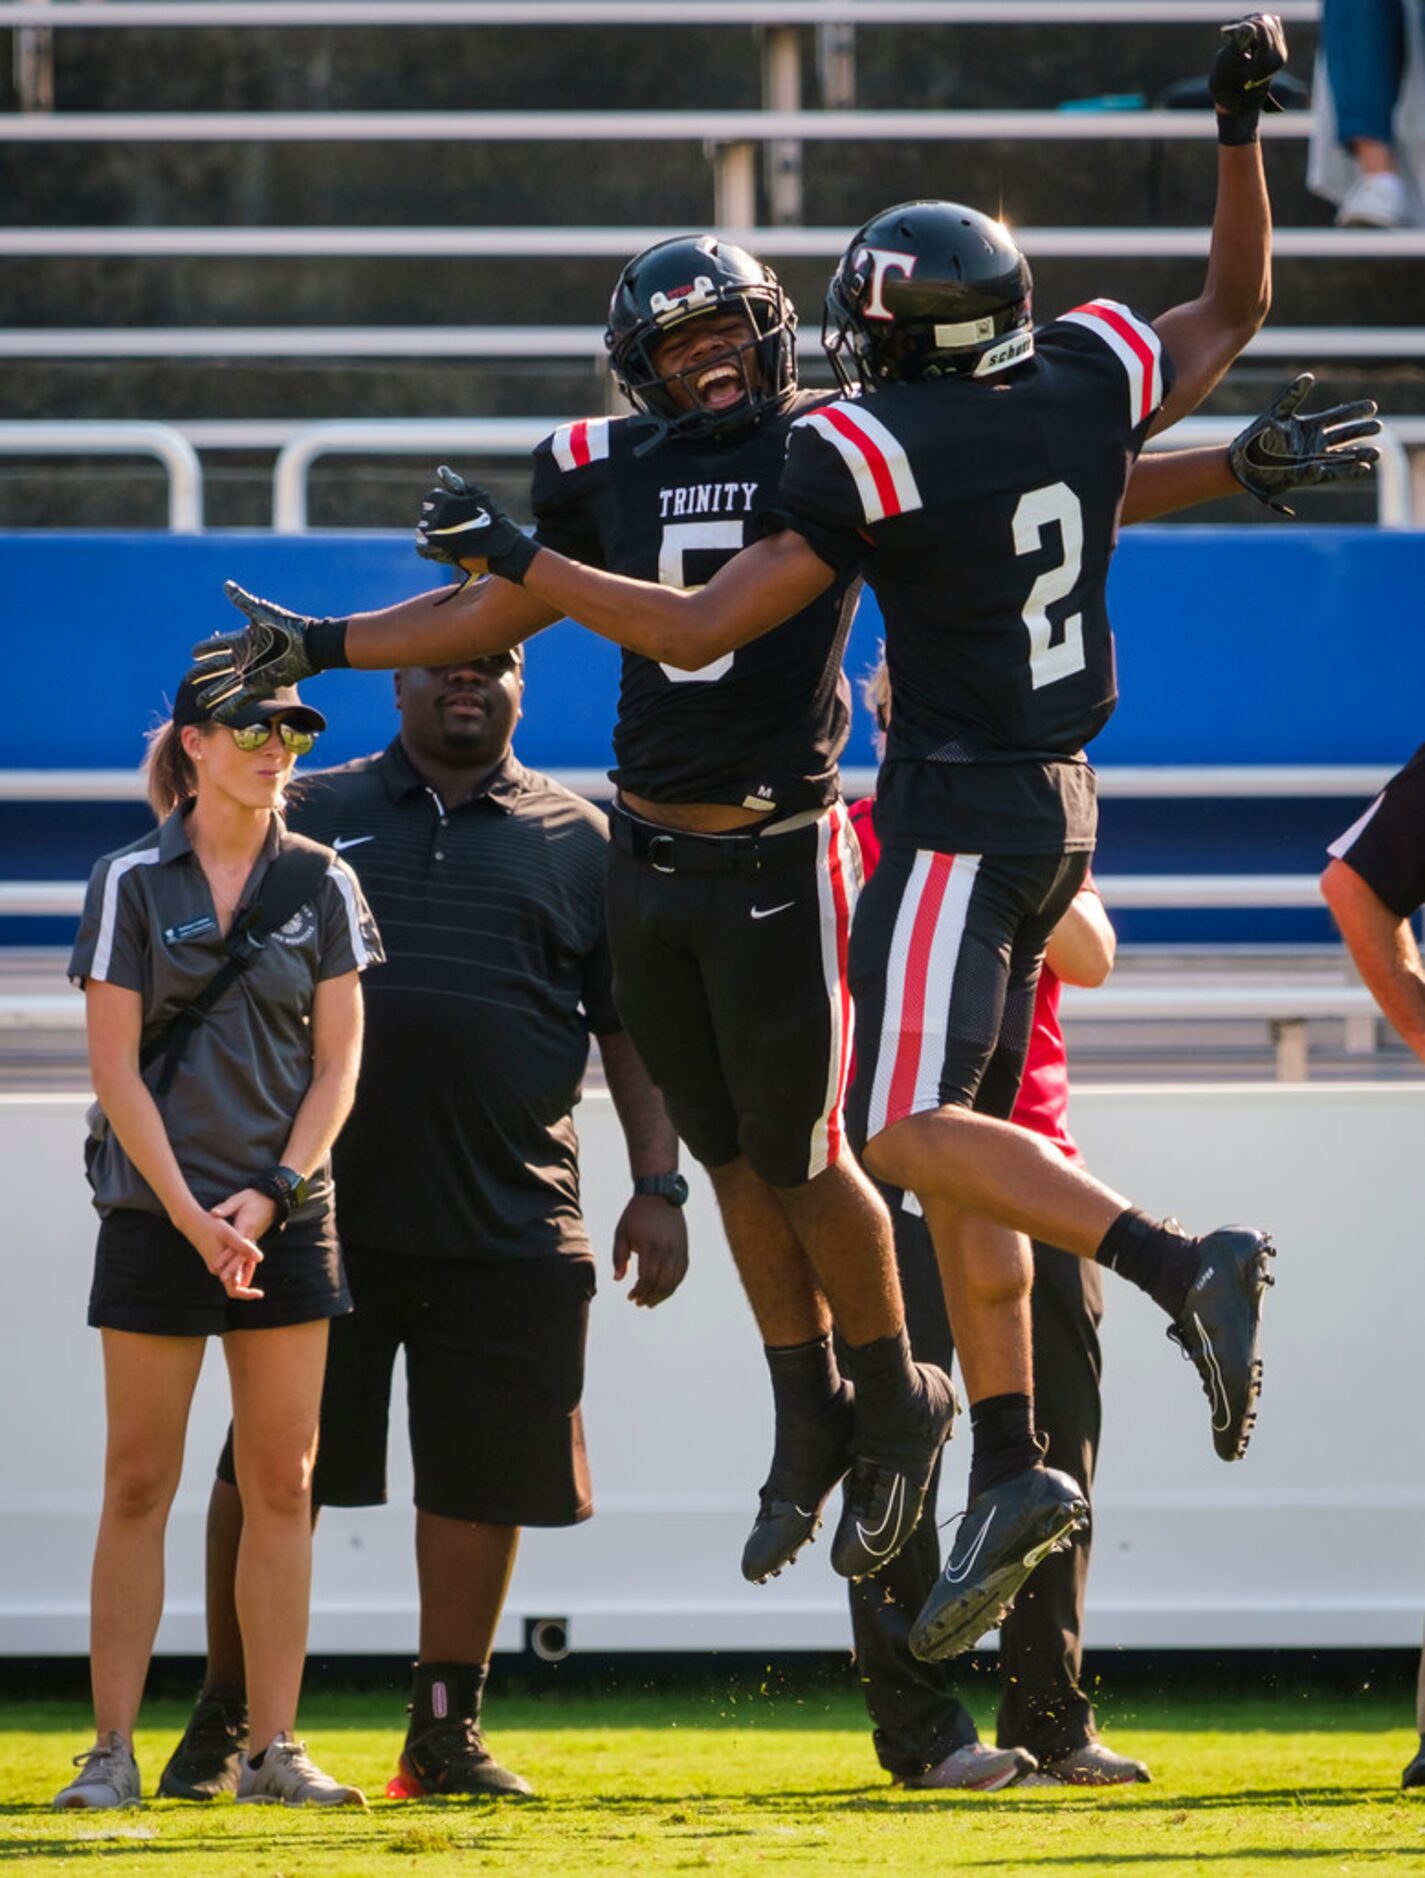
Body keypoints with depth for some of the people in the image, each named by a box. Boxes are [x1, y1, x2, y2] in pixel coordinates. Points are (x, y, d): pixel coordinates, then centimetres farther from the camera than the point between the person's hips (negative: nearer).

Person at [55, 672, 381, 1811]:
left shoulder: (321, 885, 6)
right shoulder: (134, 885, -1)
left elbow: (336, 1066, 4)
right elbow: (116, 1068, -4)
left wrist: (270, 1196, -8)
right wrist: (190, 1215, -12)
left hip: (287, 1215, 2)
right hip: (158, 1214, -2)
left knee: (284, 1483, 1)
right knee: (139, 1481, -1)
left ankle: (274, 1748, 5)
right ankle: (114, 1749, 1)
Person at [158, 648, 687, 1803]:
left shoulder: (578, 840, 11)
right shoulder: (311, 817, 10)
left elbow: (631, 1027, 11)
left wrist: (658, 1186, 2)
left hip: (506, 1222, 1)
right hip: (322, 1214, 0)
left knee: (482, 1480, 2)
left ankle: (448, 1727, 15)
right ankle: (225, 1721, 11)